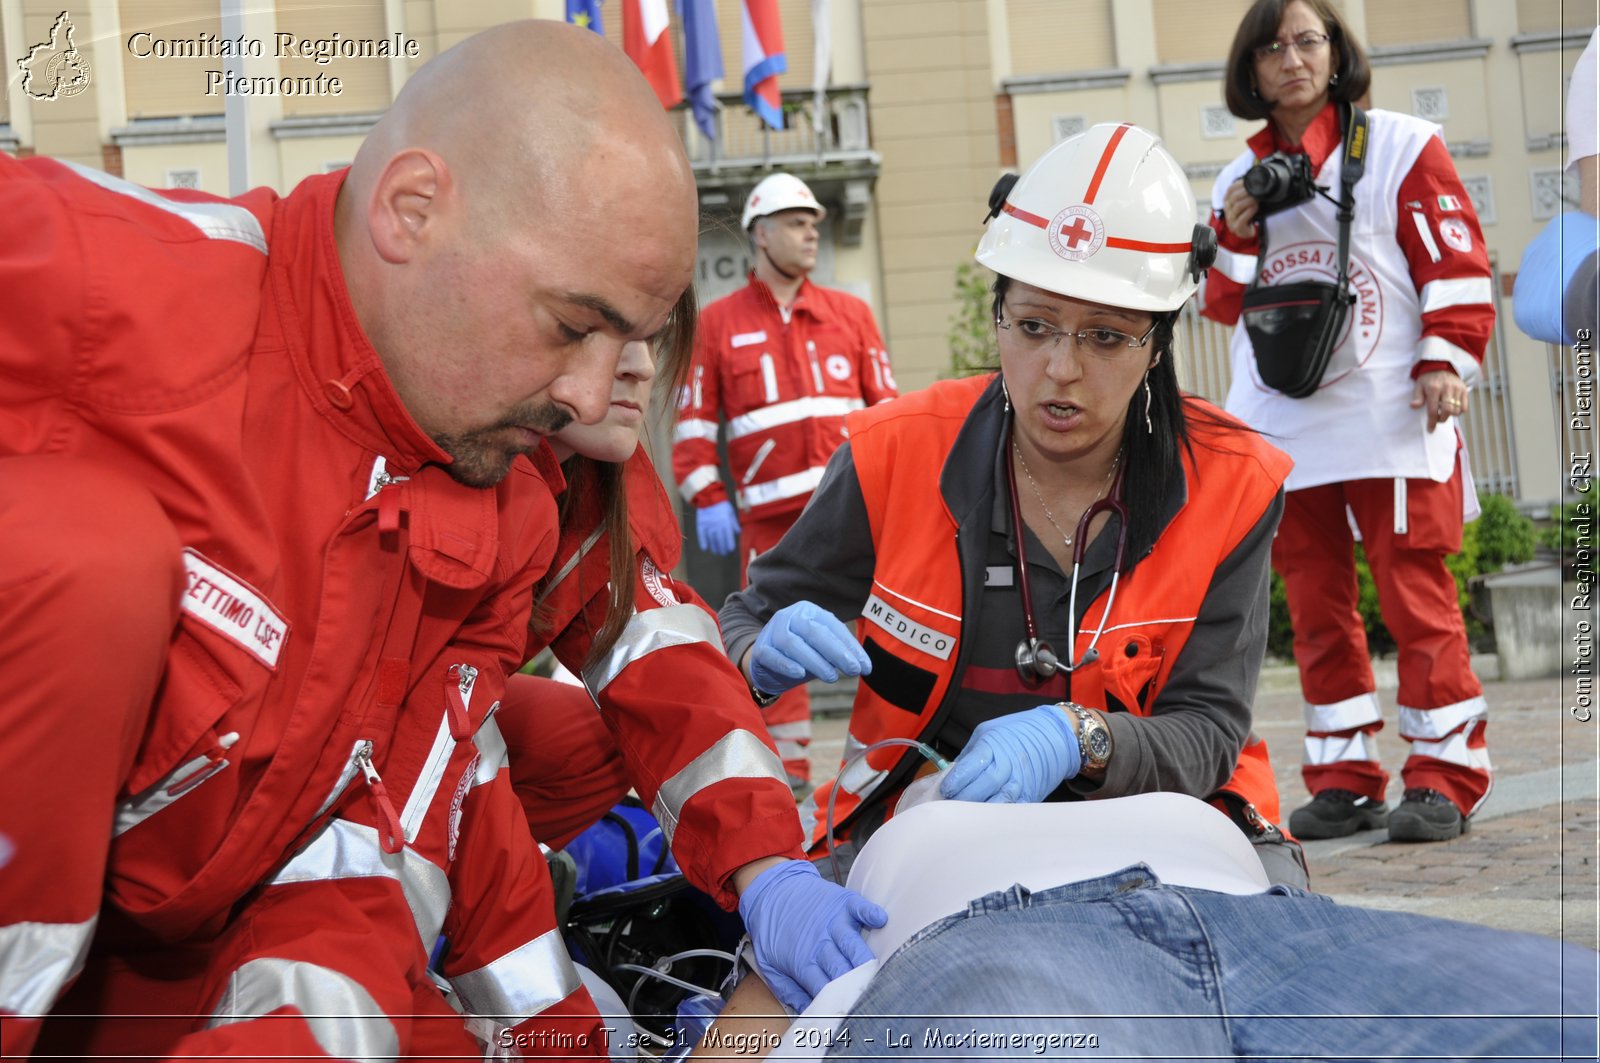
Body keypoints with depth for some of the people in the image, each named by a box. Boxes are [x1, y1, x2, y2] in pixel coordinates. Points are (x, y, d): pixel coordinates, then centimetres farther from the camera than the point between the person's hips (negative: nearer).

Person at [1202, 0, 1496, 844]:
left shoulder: (1401, 147, 1)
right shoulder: (1239, 181, 14)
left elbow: (1457, 264, -2)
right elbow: (1222, 306, 17)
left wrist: (1445, 363, -12)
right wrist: (1235, 237, 0)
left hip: (1388, 422, -5)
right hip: (1282, 430, 5)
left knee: (1416, 599, -5)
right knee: (1315, 609, 7)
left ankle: (1442, 779, 2)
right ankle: (1343, 779, 15)